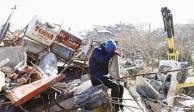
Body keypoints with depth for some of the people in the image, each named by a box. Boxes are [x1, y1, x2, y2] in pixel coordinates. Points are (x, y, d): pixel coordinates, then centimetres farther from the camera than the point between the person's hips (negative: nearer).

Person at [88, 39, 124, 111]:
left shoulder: (106, 52, 11)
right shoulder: (97, 51, -13)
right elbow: (103, 61, -31)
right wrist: (112, 53, -26)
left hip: (104, 76, 8)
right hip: (96, 78, -8)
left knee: (120, 87, -2)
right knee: (115, 86, -24)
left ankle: (119, 107, 8)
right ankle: (115, 108, -19)